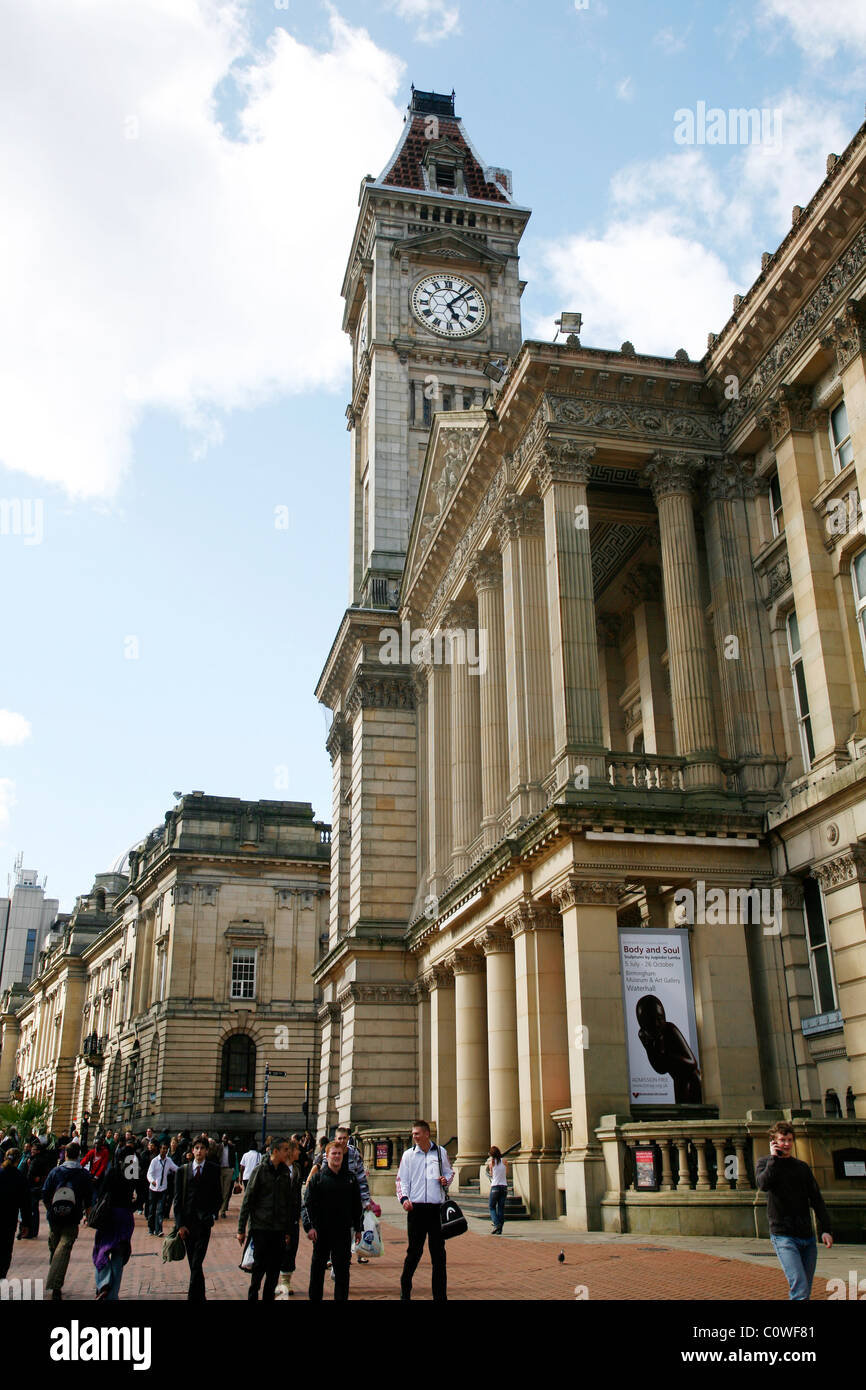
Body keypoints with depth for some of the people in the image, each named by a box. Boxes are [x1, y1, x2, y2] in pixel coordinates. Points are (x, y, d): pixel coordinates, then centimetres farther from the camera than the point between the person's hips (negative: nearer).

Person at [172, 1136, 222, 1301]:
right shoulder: (183, 1170, 7)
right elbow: (177, 1199, 5)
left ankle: (193, 1297, -6)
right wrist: (180, 1224, -2)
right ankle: (200, 1296, 23)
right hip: (187, 1222, 2)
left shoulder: (213, 1170, 3)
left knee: (197, 1263, -10)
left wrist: (212, 1215, -5)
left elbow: (218, 1196, 8)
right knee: (193, 1263, 10)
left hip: (204, 1221, -2)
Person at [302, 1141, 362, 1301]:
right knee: (318, 1267, 9)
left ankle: (341, 1298, 13)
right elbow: (307, 1204, -4)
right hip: (321, 1231, -1)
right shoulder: (317, 1177, -1)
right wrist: (309, 1226, -14)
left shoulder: (350, 1177, 6)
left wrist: (358, 1228, 10)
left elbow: (357, 1205, 12)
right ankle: (315, 1298, 23)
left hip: (343, 1231, 1)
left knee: (342, 1269, 3)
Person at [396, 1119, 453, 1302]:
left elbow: (449, 1171, 19)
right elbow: (401, 1179, 4)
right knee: (414, 1250, 2)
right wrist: (404, 1198, -12)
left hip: (436, 1207, 1)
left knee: (438, 1251, 3)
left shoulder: (440, 1152, 8)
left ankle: (440, 1295, 11)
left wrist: (446, 1180, -3)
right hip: (416, 1207, -1)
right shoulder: (408, 1155, 5)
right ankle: (405, 1291, 17)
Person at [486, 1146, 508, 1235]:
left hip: (495, 1186, -3)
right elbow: (506, 1173, 11)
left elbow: (491, 1174, 5)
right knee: (501, 1208, 7)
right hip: (504, 1186, 3)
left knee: (492, 1207, 8)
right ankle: (499, 1230, 5)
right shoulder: (504, 1161, 2)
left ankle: (496, 1224, -13)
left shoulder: (491, 1162, -4)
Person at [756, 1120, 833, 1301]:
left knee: (805, 1292, 6)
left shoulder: (802, 1167, 15)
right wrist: (774, 1157, -9)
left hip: (808, 1237, 5)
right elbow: (763, 1184, -17)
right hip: (783, 1236, -5)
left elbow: (816, 1199, 13)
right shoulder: (765, 1162, 4)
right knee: (800, 1291, -18)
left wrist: (825, 1229, 2)